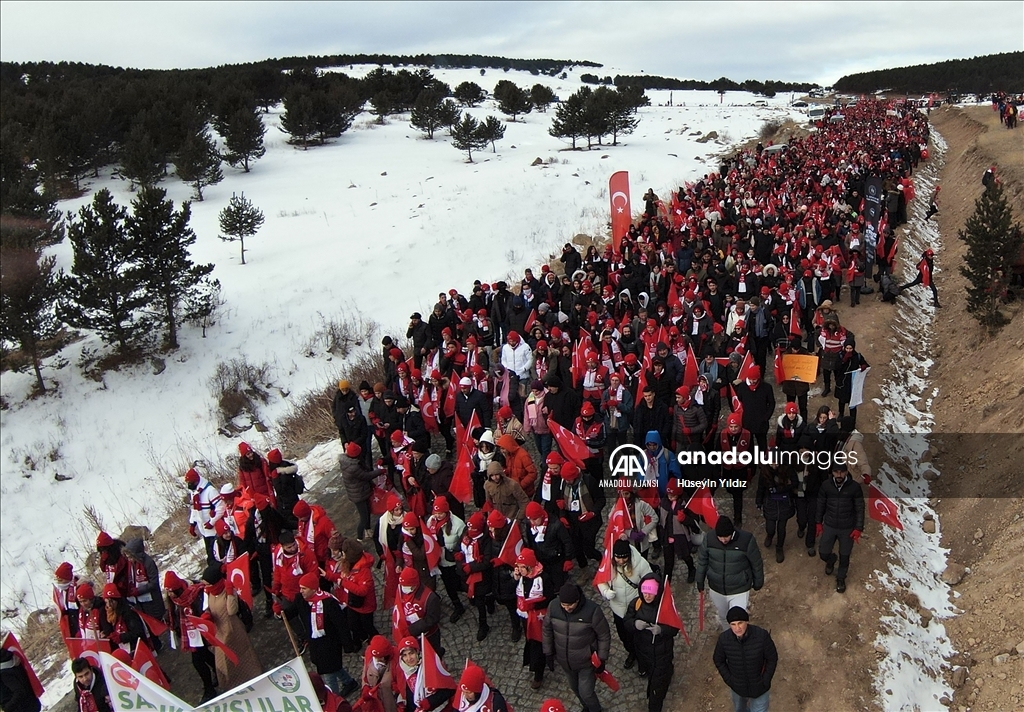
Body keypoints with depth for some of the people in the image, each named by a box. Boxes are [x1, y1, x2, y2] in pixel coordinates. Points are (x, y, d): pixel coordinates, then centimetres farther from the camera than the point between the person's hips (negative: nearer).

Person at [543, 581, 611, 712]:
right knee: (575, 689, 24)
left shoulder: (592, 610, -29)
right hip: (564, 660, 4)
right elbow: (547, 630, -3)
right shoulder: (553, 607, -20)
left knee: (586, 693, 4)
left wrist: (602, 659, -9)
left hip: (586, 661, -4)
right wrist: (548, 654, 3)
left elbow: (604, 636, -15)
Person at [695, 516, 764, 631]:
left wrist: (758, 582, 4)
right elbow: (702, 561, -1)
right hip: (716, 589, 3)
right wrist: (700, 580, 8)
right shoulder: (709, 539, -20)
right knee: (723, 617, 26)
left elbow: (756, 563, -9)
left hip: (739, 591, -3)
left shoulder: (746, 540, -27)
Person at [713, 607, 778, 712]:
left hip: (759, 686, -2)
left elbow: (772, 658, -14)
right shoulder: (724, 639, -26)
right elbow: (719, 661, -7)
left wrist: (765, 682, -12)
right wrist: (729, 681, -9)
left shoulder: (762, 635, -31)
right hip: (737, 687, 2)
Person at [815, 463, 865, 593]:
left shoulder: (854, 487, -17)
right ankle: (830, 561, 45)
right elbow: (821, 504, 2)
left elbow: (860, 509, -8)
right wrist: (818, 522, 7)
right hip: (829, 526, 1)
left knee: (844, 556, 13)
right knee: (823, 553, 9)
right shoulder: (826, 485, -12)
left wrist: (858, 528, -8)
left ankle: (841, 578, 38)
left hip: (848, 528, -1)